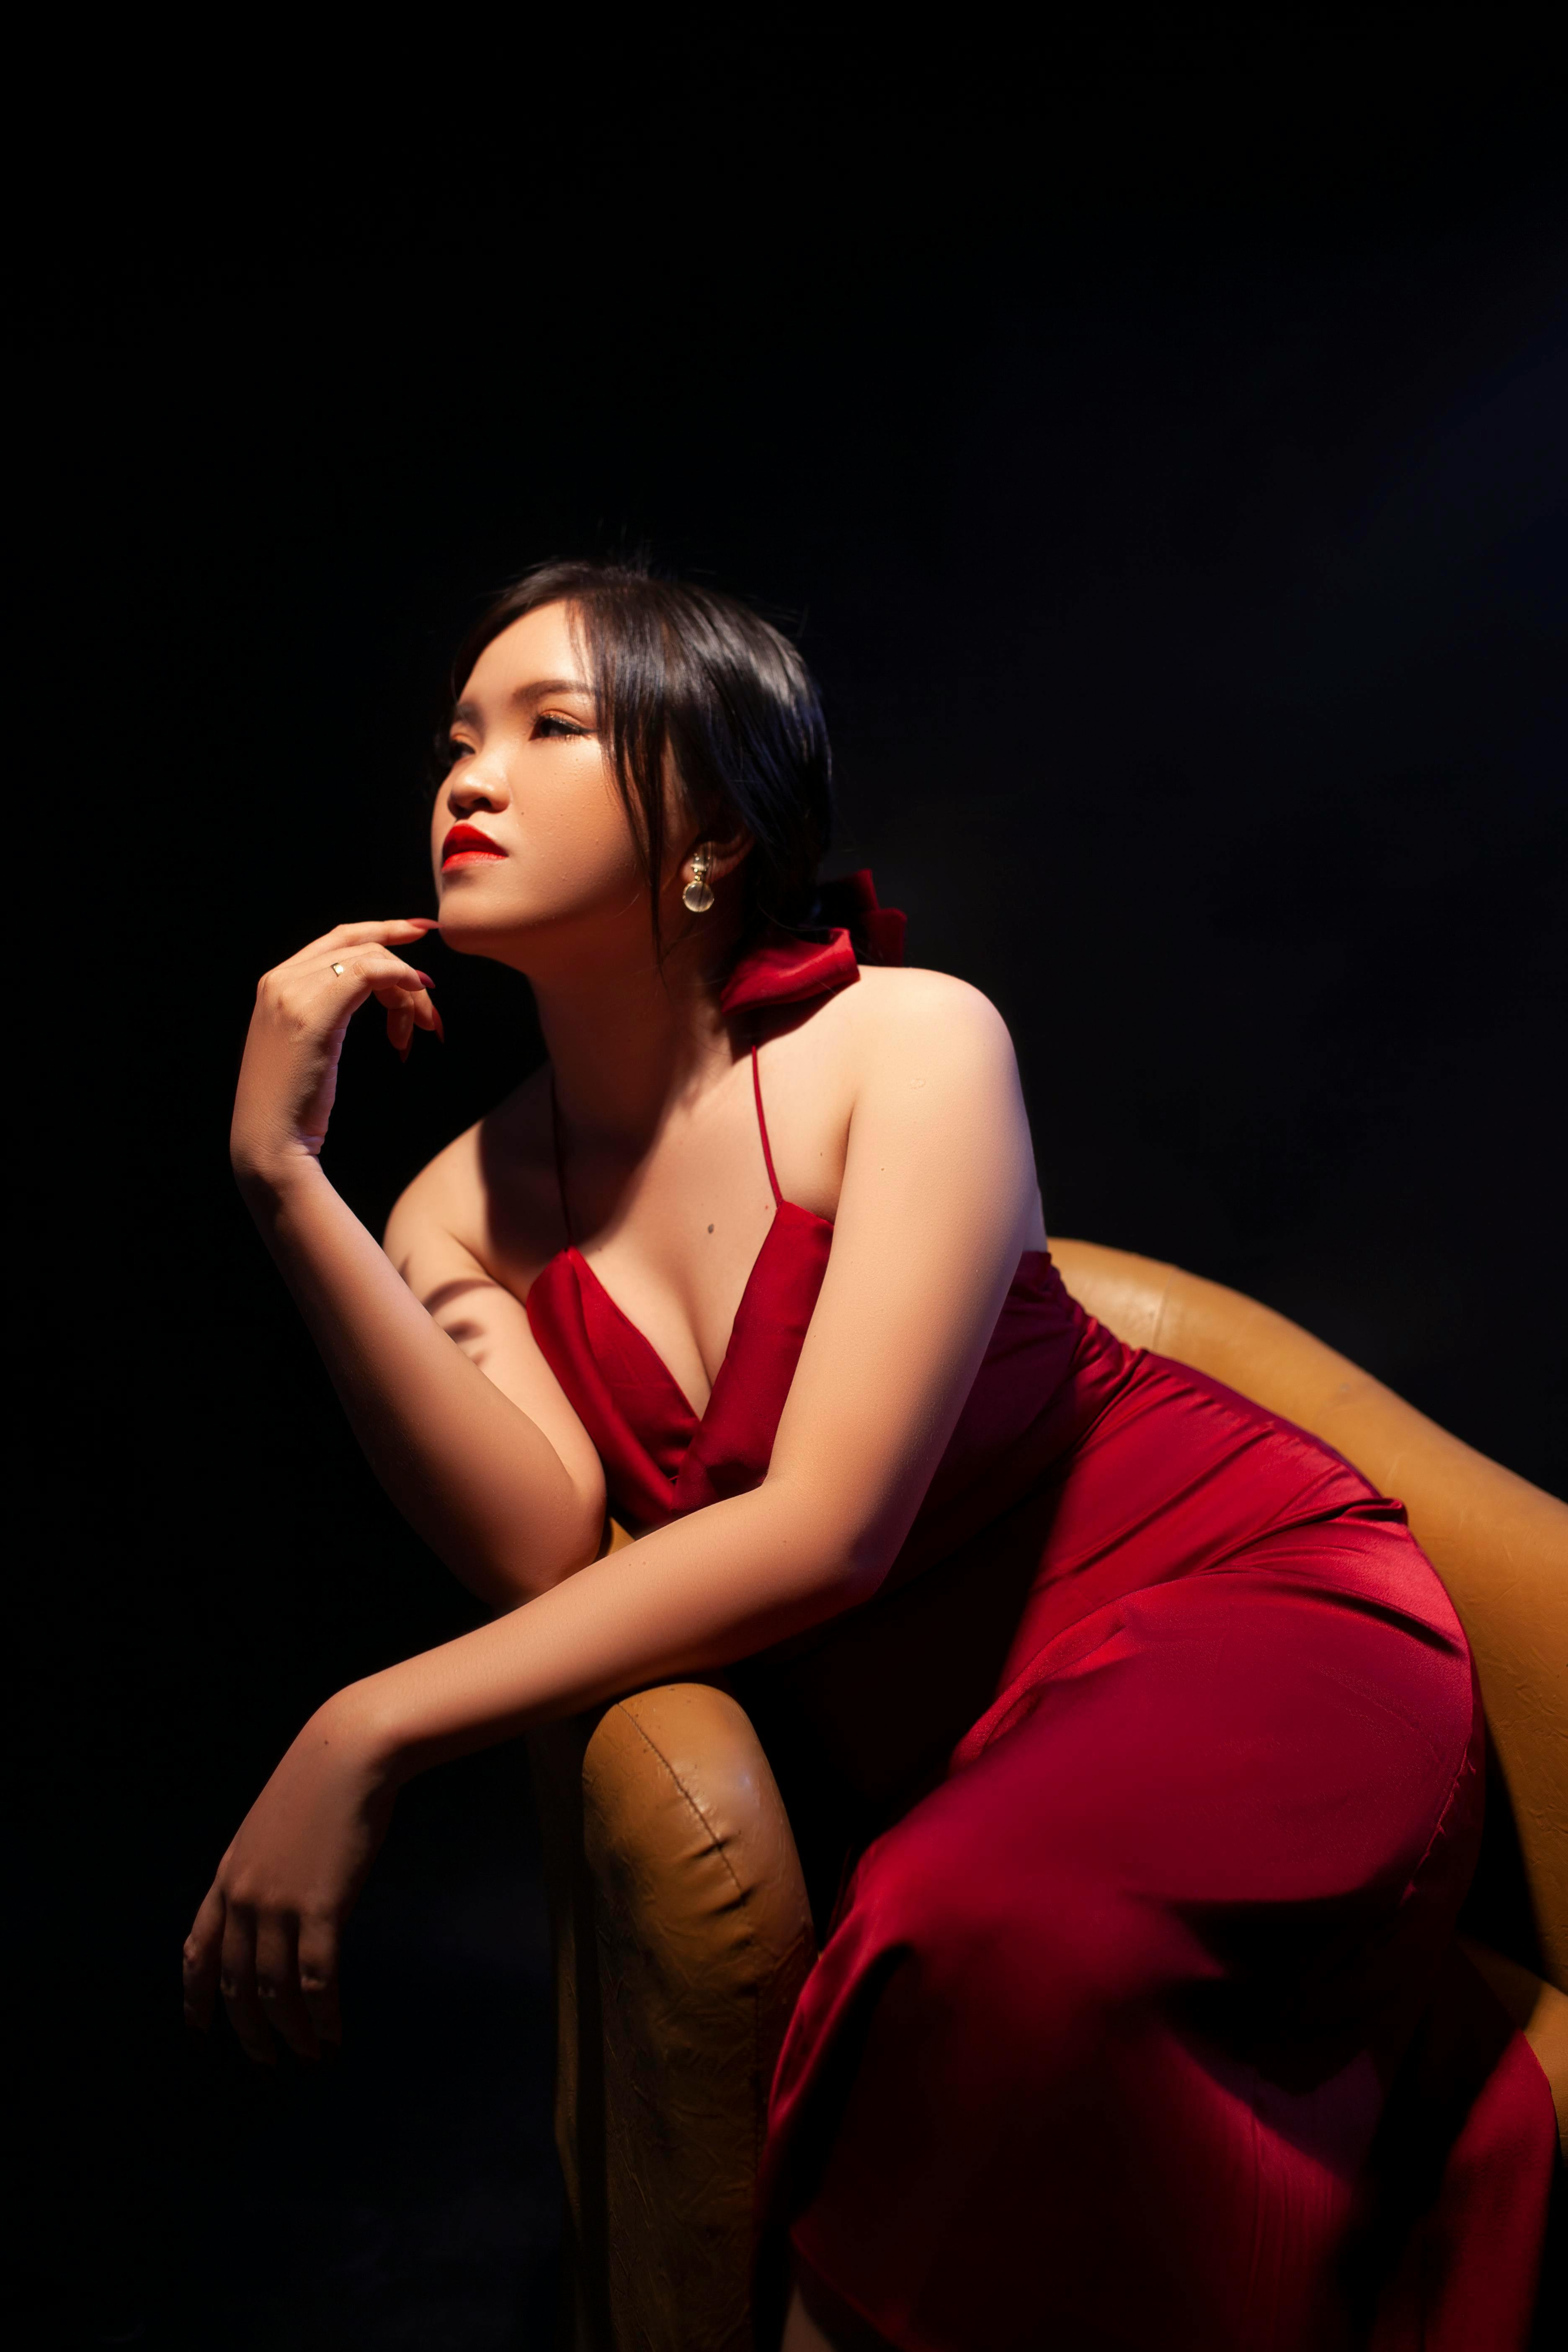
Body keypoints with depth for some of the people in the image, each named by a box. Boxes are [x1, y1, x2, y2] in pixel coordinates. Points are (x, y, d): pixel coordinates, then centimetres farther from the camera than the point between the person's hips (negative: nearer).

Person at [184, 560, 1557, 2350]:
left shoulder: (911, 1042, -14)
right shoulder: (464, 1211, 0)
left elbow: (828, 1527, -22)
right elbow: (548, 1551, -17)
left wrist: (370, 1734, -23)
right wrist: (283, 1178, -21)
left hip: (1244, 1601, -3)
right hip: (926, 1746, 4)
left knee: (989, 1930, -34)